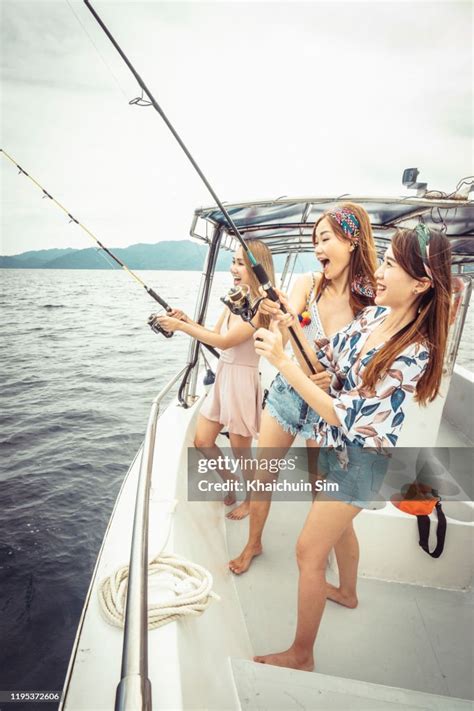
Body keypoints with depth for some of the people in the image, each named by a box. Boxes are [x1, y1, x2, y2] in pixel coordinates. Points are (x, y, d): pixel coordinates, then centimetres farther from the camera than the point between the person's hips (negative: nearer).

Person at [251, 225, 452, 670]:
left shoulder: (414, 352, -28)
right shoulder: (373, 315, -5)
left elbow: (343, 415, -29)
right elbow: (326, 360, 5)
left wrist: (281, 361, -32)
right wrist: (290, 321, -9)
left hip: (359, 460, -8)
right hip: (333, 446, 8)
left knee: (308, 550, 2)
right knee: (337, 523, 29)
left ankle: (301, 656, 24)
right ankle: (347, 592, 58)